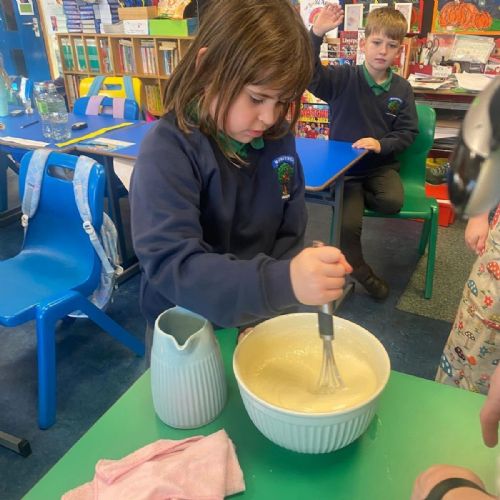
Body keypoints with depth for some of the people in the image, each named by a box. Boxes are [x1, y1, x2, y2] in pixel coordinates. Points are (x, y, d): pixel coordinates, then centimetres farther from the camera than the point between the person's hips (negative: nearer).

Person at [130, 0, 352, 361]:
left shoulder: (277, 138, -7)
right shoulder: (168, 148, -24)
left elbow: (290, 234, -1)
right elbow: (171, 265, -34)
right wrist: (282, 282, -47)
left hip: (260, 322, 5)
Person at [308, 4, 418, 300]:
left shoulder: (402, 89, -1)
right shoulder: (344, 78, -9)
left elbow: (408, 132, 1)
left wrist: (381, 144, -18)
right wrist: (316, 34, -38)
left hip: (381, 164, 3)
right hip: (344, 165, -2)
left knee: (393, 202, -28)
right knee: (348, 224, -20)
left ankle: (351, 197, 4)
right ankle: (359, 270, 9)